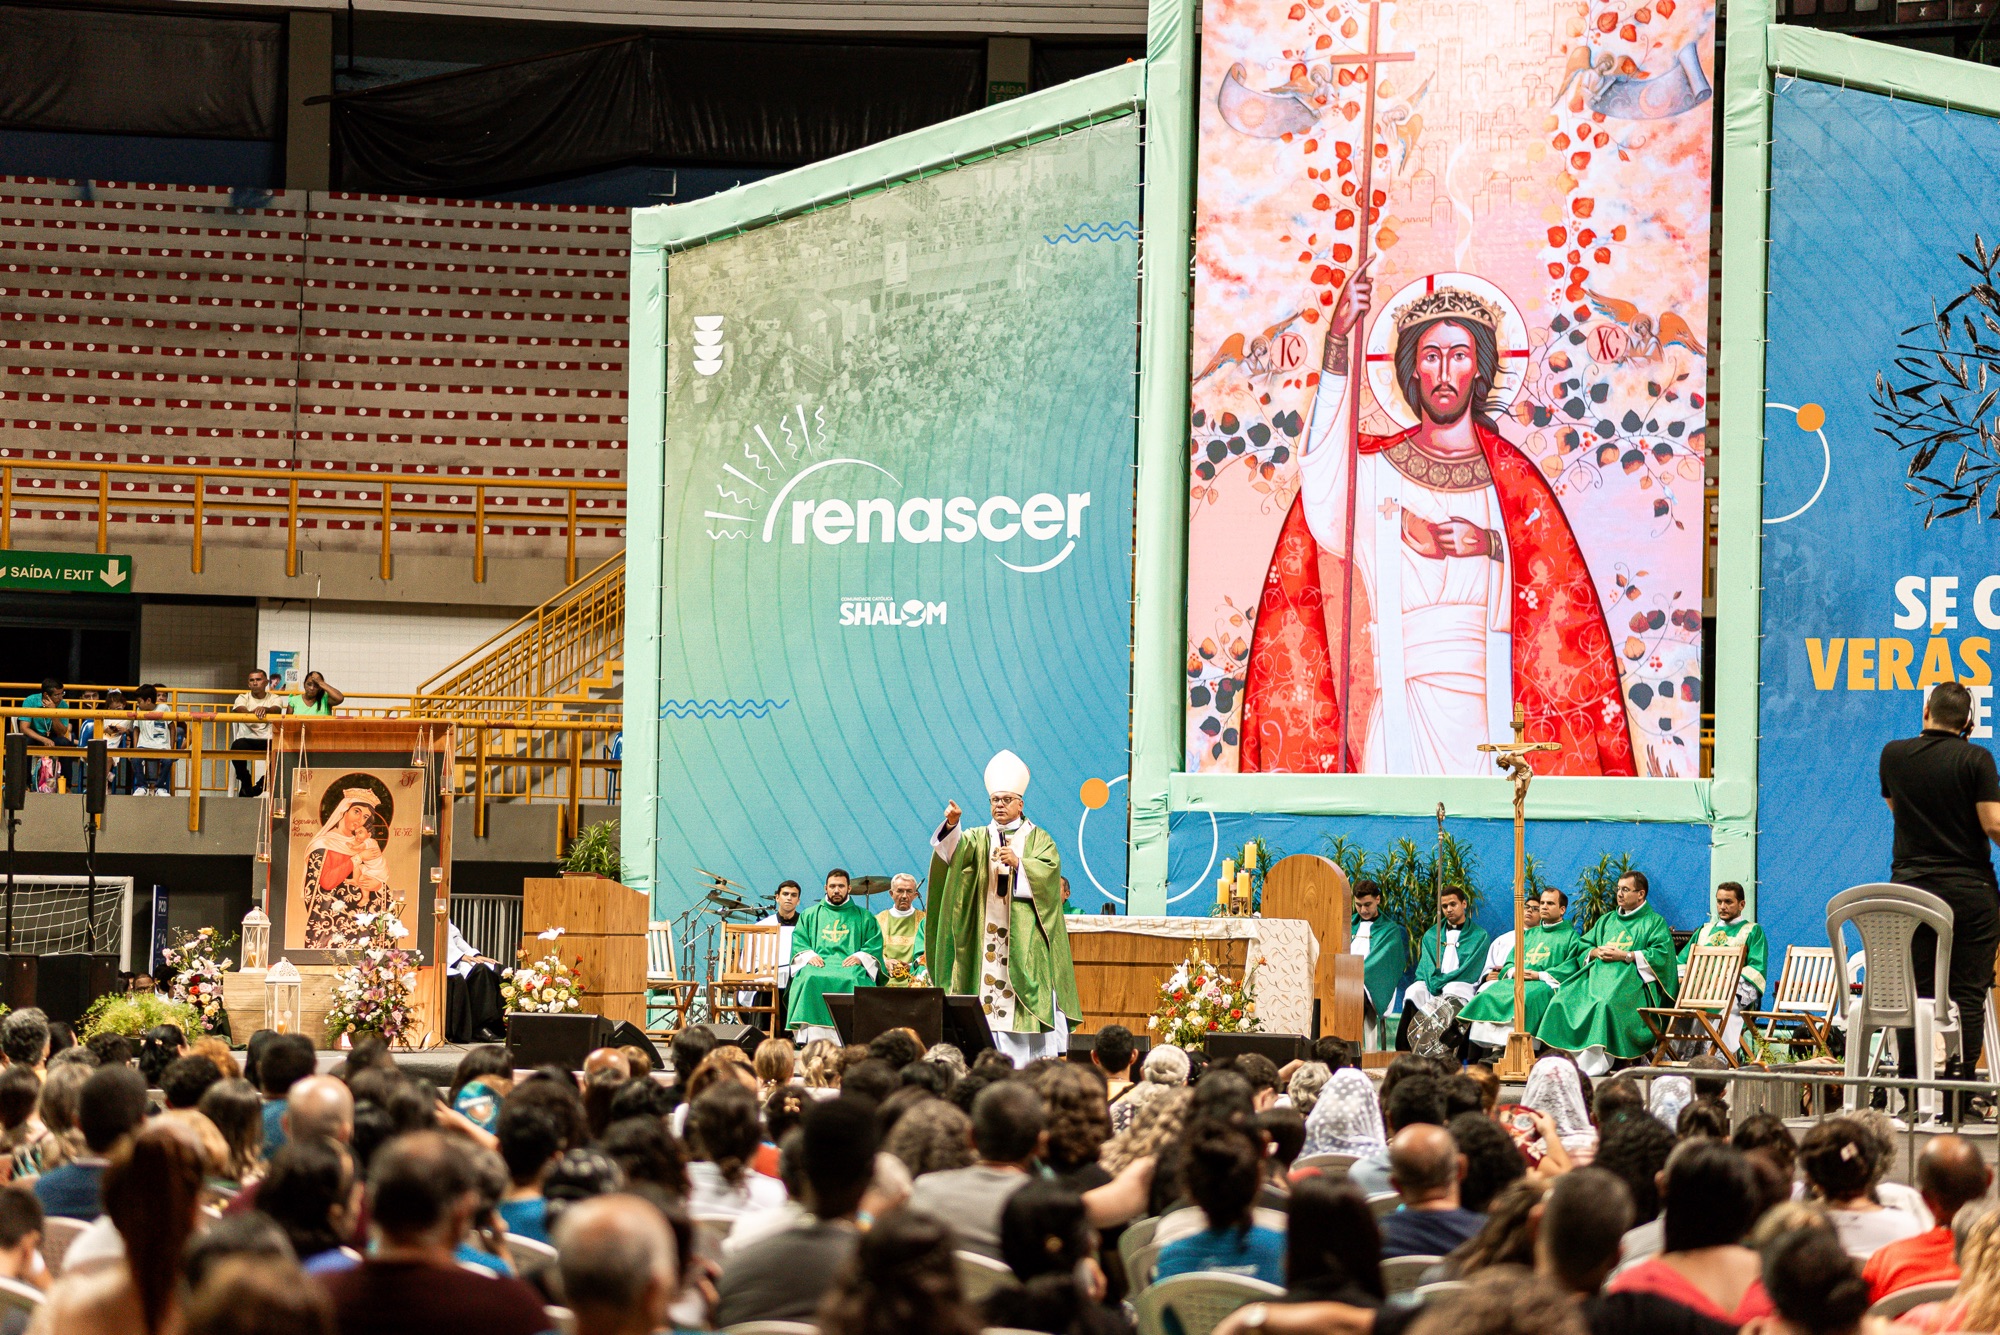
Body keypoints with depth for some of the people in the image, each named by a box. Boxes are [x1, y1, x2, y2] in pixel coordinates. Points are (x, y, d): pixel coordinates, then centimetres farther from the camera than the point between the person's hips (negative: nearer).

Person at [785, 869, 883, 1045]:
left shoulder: (863, 916, 21)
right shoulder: (810, 915, 26)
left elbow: (875, 944, 10)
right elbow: (798, 940, 15)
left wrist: (860, 957, -9)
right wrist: (808, 955, -6)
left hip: (850, 966, -1)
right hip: (817, 964, 1)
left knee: (852, 981, -37)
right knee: (810, 979, -35)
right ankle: (812, 1037, -41)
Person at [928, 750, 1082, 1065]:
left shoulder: (1038, 839, 10)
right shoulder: (979, 838, 14)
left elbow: (1050, 868, -7)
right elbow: (956, 850, -7)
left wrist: (1018, 863, -21)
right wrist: (951, 825, -27)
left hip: (1025, 934, -2)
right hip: (986, 930, 2)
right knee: (987, 987, -6)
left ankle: (1038, 1063, -13)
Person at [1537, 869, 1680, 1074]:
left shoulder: (1654, 922, 9)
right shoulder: (1606, 921, 28)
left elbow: (1661, 954, -5)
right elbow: (1583, 946, 25)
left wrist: (1626, 955, -10)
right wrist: (1595, 952, 1)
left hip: (1632, 979, -6)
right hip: (1598, 976, 6)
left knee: (1606, 1002, -37)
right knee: (1565, 999, -20)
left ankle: (1597, 1061, -40)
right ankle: (1568, 1056, -27)